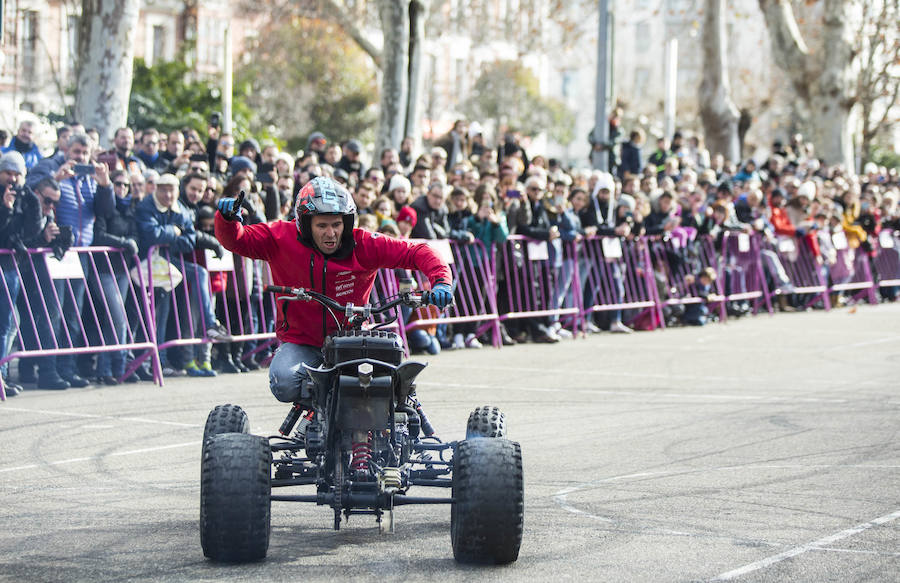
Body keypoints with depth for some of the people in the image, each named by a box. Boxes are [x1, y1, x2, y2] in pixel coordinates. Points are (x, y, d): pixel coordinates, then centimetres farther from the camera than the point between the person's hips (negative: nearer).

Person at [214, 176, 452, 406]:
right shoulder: (283, 239, -8)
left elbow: (417, 252, -6)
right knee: (284, 383, -31)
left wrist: (440, 280, -24)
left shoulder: (363, 245, -7)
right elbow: (236, 239, -7)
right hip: (300, 343, 0)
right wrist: (228, 219, -29)